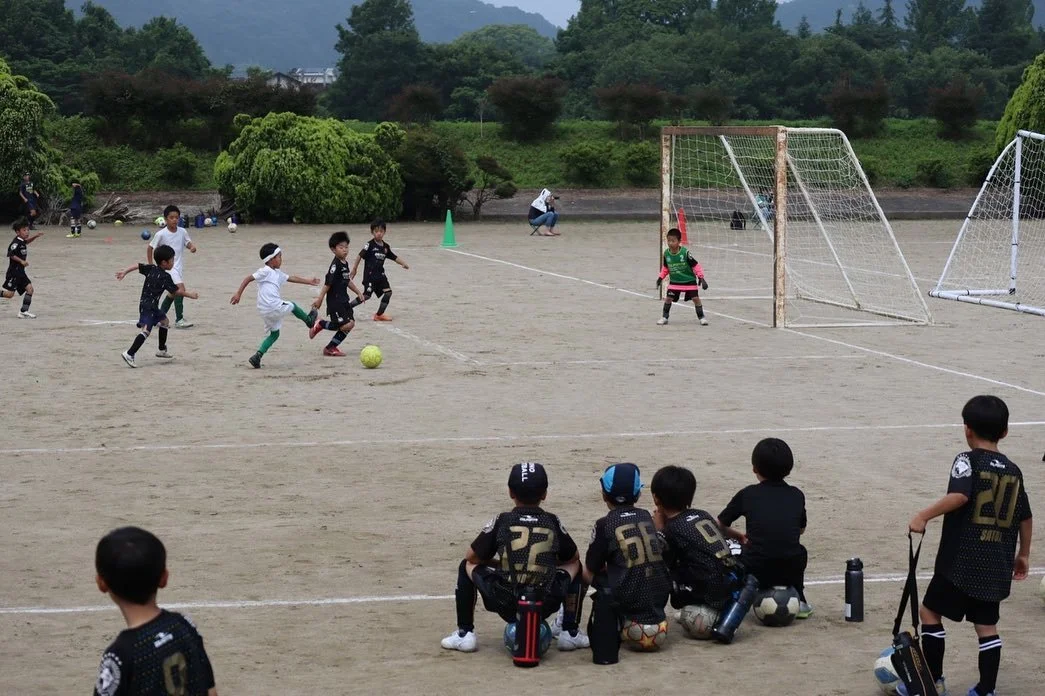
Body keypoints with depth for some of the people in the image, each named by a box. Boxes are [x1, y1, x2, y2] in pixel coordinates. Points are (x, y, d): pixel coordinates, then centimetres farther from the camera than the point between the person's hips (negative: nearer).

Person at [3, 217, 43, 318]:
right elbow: (10, 254, -26)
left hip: (20, 272, 9)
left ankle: (24, 311, -2)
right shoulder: (16, 243, -17)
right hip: (13, 272, -9)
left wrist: (35, 236, 20)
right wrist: (21, 261, -27)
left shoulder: (22, 241, 11)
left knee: (29, 288, -3)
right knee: (9, 294, -10)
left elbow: (26, 242, 35)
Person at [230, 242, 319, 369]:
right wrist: (238, 294, -15)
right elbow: (248, 279, -12)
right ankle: (309, 321, 45)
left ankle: (257, 356, 3)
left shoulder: (278, 274, 18)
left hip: (265, 312, 10)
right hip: (275, 307, -10)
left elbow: (293, 278, 30)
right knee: (293, 306, 18)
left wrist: (309, 281, 36)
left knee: (274, 334, 18)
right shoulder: (265, 271, -10)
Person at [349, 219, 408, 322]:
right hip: (370, 274, -7)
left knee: (388, 292, -4)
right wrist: (354, 269, -12)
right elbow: (360, 256, -11)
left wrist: (403, 263, 3)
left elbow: (394, 257, 16)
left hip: (380, 275, 7)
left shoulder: (386, 246, 9)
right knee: (366, 295, -10)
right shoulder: (370, 245, -11)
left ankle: (379, 314, 6)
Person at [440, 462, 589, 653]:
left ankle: (464, 634, 19)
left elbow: (471, 557, 13)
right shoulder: (553, 523, 5)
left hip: (505, 606, -1)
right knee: (574, 566, 29)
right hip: (546, 606, 1)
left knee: (467, 566, 26)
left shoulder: (500, 522, 1)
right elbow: (573, 557, 21)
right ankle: (570, 633, 22)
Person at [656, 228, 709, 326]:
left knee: (695, 298, -5)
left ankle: (701, 317, 11)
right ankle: (664, 317, 12)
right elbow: (665, 267, 10)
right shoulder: (666, 254, -8)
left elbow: (695, 265, -14)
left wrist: (701, 277, -17)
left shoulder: (685, 252, -21)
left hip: (689, 281, -3)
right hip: (674, 281, 3)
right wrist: (660, 277, 4)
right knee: (668, 298, -4)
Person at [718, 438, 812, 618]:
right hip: (790, 571, 2)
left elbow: (719, 526, 14)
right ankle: (798, 600, 23)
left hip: (755, 572, -2)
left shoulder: (747, 495, 5)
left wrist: (740, 537, 32)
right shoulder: (797, 496, 11)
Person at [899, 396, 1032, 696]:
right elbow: (1026, 518, 15)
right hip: (997, 567, 6)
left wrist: (923, 516, -25)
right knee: (986, 625, 11)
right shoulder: (1013, 471, 10)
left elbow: (959, 496, -26)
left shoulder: (967, 460, -8)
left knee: (930, 612, 8)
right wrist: (1023, 554, 26)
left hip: (961, 561, -6)